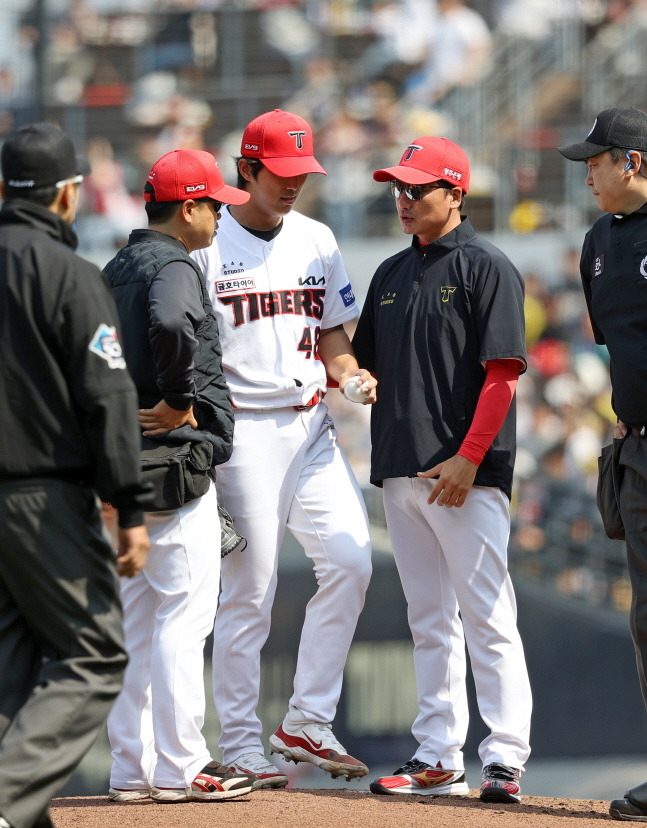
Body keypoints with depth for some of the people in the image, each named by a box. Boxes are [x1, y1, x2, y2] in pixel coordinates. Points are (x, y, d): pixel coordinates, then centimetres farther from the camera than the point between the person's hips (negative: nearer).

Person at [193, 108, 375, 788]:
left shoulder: (316, 241, 14)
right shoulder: (206, 244, -4)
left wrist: (352, 375, 0)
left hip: (311, 426, 5)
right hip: (242, 429, -5)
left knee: (350, 561, -7)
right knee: (248, 591, -3)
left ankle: (306, 723, 3)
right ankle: (240, 747, 5)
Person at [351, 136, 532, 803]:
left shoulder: (487, 269, -5)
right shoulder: (392, 274, 16)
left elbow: (502, 373, -12)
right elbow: (365, 367, 23)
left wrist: (468, 458, -19)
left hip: (466, 474, -7)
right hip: (401, 472, 7)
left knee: (486, 616, -8)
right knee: (429, 621, 10)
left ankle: (504, 759, -8)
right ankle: (437, 758, 14)